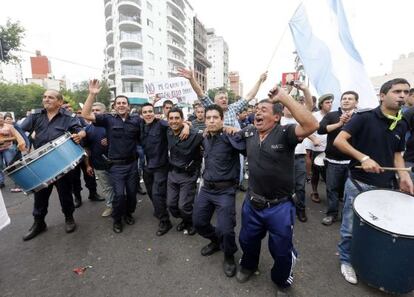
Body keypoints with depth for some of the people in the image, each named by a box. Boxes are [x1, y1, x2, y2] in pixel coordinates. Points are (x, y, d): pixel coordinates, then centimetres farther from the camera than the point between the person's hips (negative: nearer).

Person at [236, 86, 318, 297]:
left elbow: (311, 125, -36)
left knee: (281, 250, 16)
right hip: (252, 202, 5)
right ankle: (248, 266, 57)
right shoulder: (249, 132, -1)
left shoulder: (285, 133, -17)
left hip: (279, 206, -4)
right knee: (247, 240, 25)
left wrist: (284, 97, -34)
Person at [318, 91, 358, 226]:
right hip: (333, 160, 0)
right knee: (332, 188, 6)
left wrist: (349, 122, -18)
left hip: (352, 160, 0)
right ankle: (332, 214, 20)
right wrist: (339, 123, -16)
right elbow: (320, 129, -11)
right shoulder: (331, 115, 4)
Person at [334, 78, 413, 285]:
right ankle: (346, 260, 29)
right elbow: (339, 140, -21)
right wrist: (363, 158, -29)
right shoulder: (364, 117, -12)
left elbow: (397, 154, 16)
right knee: (351, 228, 6)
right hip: (359, 184, -6)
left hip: (386, 186, 6)